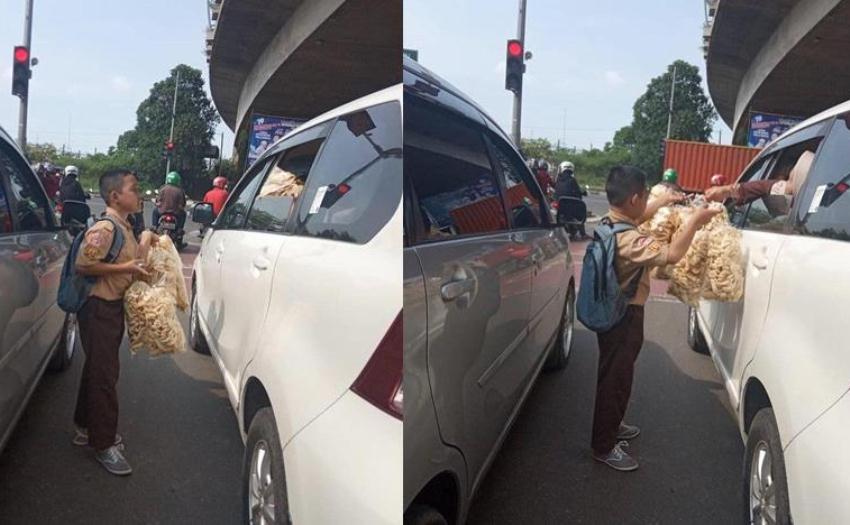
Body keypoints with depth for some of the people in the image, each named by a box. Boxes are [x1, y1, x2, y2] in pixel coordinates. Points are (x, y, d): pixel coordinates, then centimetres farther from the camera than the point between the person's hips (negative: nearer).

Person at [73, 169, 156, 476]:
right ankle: (104, 444, 9)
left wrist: (145, 244, 8)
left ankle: (86, 427, 35)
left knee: (98, 369, 20)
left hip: (113, 305, 10)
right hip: (99, 307, -9)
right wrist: (125, 267, -23)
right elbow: (83, 265, -25)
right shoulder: (105, 227, -20)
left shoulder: (125, 226, 9)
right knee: (104, 375, -2)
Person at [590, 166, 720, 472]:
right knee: (615, 378, 2)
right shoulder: (629, 240, -29)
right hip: (624, 317, -10)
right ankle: (604, 447, 15)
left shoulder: (611, 222, 0)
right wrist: (694, 221, -22)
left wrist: (663, 200, 24)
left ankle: (611, 427, 40)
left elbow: (638, 217, 23)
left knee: (616, 374, 23)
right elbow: (672, 255, -34)